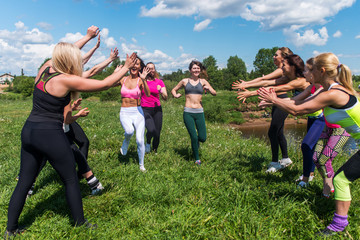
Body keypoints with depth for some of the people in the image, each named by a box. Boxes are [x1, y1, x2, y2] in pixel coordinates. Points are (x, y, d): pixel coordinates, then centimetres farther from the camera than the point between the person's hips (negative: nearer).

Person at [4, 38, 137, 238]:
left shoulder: (45, 68, 5)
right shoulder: (66, 80, -16)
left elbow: (65, 54, 24)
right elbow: (106, 84, -13)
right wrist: (126, 67, 1)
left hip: (29, 131, 8)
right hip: (51, 135, -8)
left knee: (25, 182, 17)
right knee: (71, 180, 9)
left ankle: (10, 229, 27)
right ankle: (80, 223, 23)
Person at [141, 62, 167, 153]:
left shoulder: (159, 82, 4)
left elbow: (165, 98, -1)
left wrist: (161, 91, -23)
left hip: (157, 109, 2)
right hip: (145, 109, -2)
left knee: (157, 133, 2)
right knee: (151, 130, -25)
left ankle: (155, 151, 28)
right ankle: (148, 142, 9)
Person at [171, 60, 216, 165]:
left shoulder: (203, 81, 9)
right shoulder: (185, 81, 8)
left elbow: (214, 93, 6)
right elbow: (173, 90, 20)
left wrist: (209, 89, -15)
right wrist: (175, 95, -3)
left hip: (199, 112, 1)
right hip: (188, 112, -1)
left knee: (203, 138, -2)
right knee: (194, 137, -7)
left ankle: (195, 143, 36)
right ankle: (197, 159, 16)